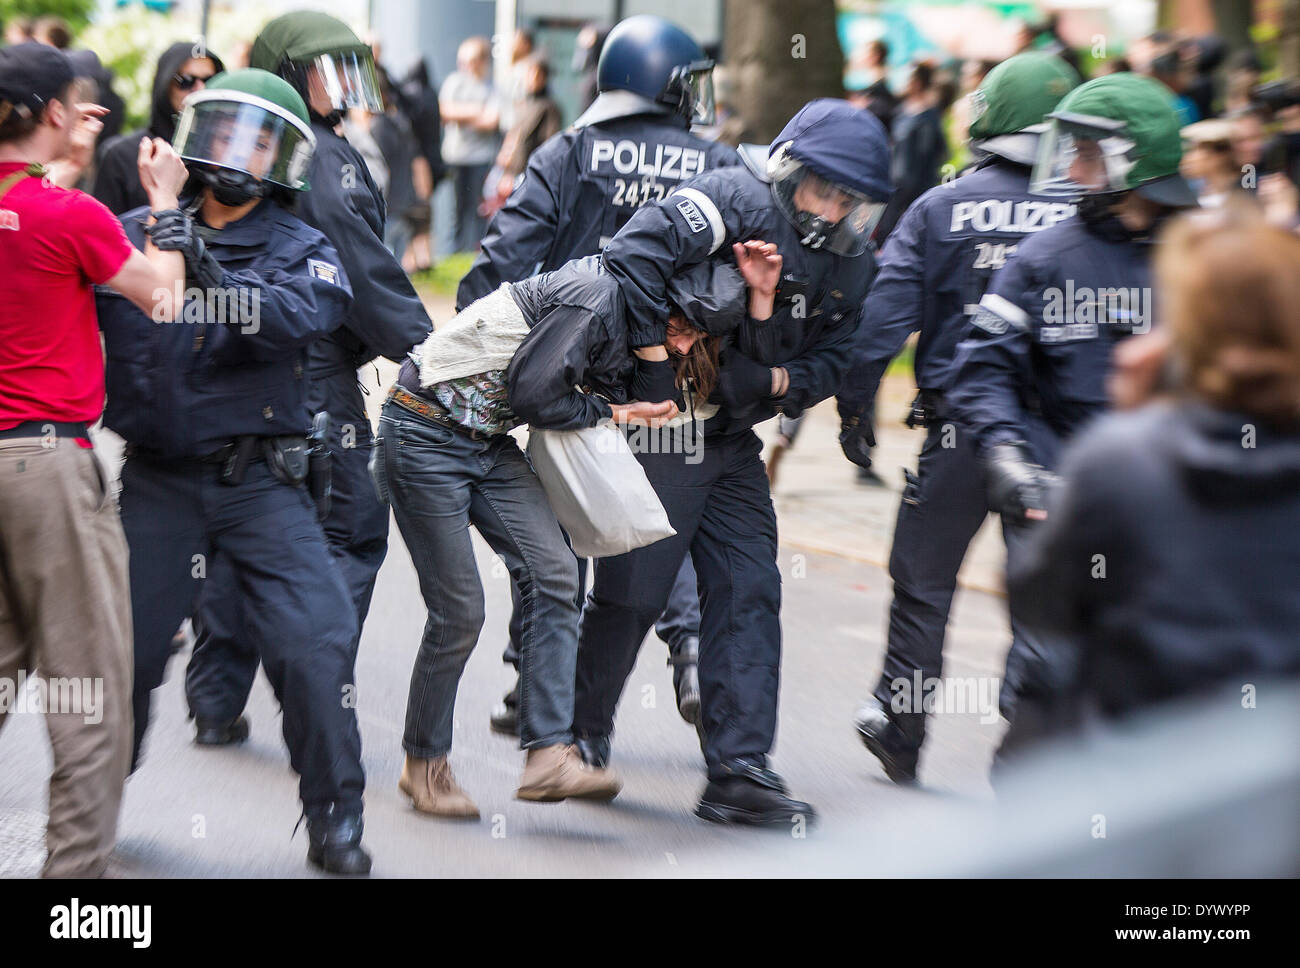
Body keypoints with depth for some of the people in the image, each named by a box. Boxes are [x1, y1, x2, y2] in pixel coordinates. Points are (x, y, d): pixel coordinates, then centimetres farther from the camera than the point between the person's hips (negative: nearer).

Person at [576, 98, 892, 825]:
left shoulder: (851, 264, 5)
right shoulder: (738, 201, -18)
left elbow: (835, 358, 7)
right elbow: (639, 249, -29)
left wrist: (781, 380, -15)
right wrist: (655, 360, -29)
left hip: (735, 441, 7)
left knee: (750, 595, 0)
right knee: (632, 594, -1)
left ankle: (739, 771, 2)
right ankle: (581, 737, 21)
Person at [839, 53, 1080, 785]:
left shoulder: (941, 208, -2)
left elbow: (887, 313, -4)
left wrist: (855, 403, 4)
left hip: (957, 423, 0)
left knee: (925, 582, 12)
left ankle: (898, 722, 19)